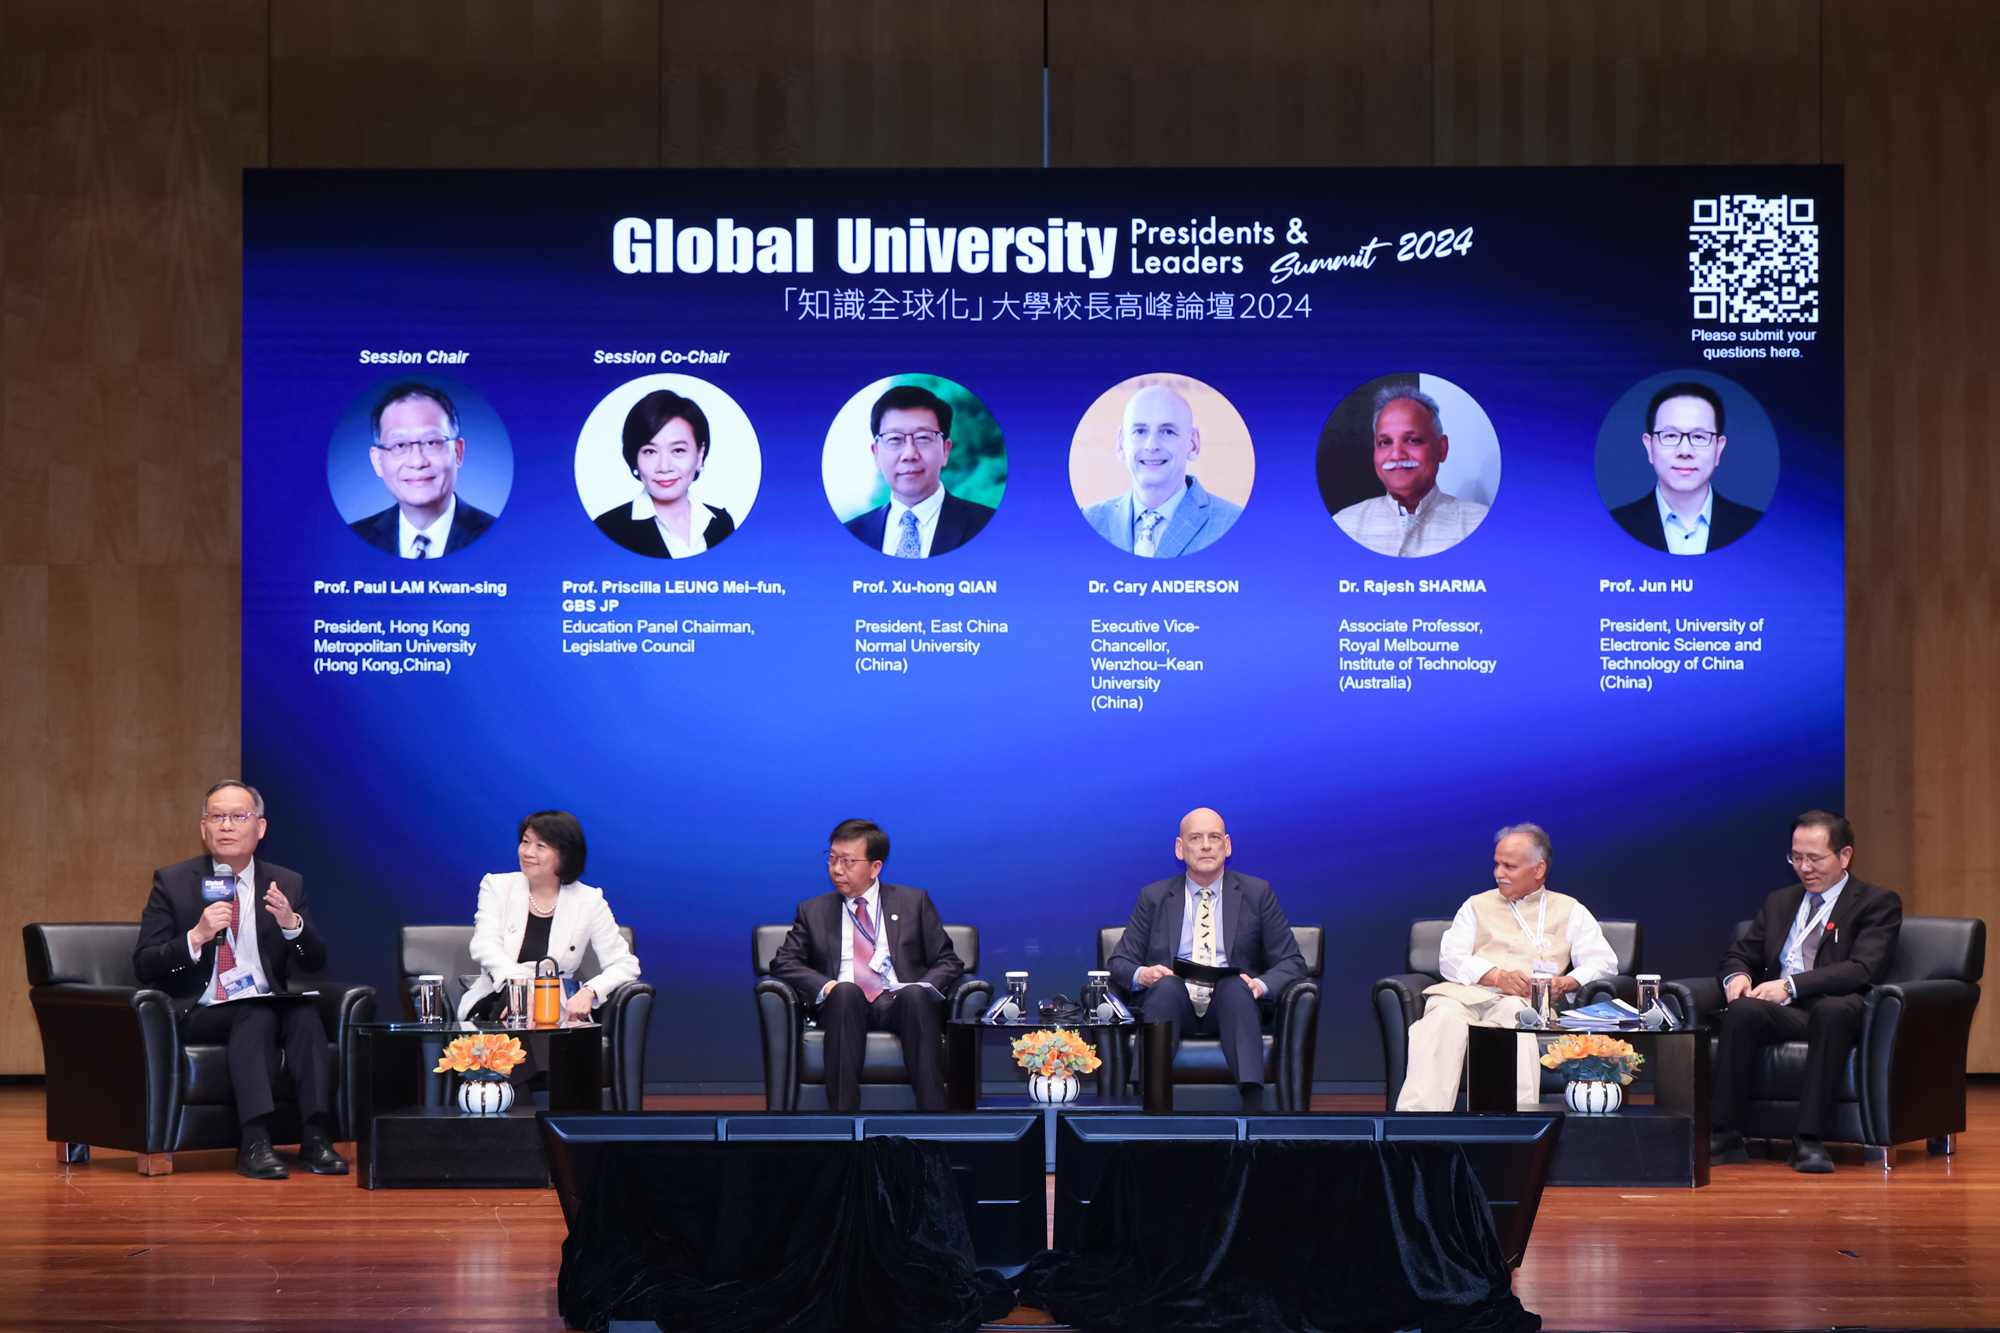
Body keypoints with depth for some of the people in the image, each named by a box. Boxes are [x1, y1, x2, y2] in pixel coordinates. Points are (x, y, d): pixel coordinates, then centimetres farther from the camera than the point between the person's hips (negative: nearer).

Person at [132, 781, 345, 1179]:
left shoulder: (287, 885, 12)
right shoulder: (172, 882, 5)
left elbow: (315, 962, 4)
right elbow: (144, 966, -2)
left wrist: (291, 923, -17)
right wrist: (197, 936, -19)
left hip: (268, 1007, 3)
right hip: (199, 1013, -3)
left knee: (305, 1012, -30)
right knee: (257, 1014, -34)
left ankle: (317, 1138, -35)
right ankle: (255, 1143, -43)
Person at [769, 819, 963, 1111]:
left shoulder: (914, 901, 18)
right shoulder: (813, 911, 21)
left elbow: (948, 962, 13)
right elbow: (783, 963, 10)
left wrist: (922, 989, -9)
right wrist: (825, 986, -10)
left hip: (901, 1008, 0)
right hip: (843, 1009, 0)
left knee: (915, 995, -36)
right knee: (846, 991, -36)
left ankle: (933, 1114, -45)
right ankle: (842, 1114, -46)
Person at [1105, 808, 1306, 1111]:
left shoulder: (1257, 893, 14)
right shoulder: (1153, 897, 16)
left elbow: (1292, 962, 11)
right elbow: (1120, 962, 14)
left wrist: (1261, 984, -12)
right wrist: (1141, 974, -11)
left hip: (1229, 1006, 0)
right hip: (1174, 1006, 0)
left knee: (1235, 987, -36)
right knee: (1166, 985, -35)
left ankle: (1253, 1106, -55)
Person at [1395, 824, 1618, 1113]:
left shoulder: (1570, 911, 22)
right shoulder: (1477, 906, 28)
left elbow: (1603, 962, 10)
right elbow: (1450, 957, 12)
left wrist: (1565, 983, -13)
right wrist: (1498, 976, -8)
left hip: (1529, 1001, -1)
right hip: (1467, 993, 1)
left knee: (1514, 1012, -40)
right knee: (1444, 1015, -35)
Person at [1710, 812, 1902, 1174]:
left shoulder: (1878, 903, 8)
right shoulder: (1778, 903, 27)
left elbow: (1862, 969, -8)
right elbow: (1738, 956, 28)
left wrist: (1791, 986, -18)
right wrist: (1737, 976, 0)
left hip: (1836, 1011, -4)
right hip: (1780, 1013, 4)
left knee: (1834, 1010, -40)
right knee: (1742, 1011, -31)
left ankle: (1809, 1140, -40)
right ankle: (1724, 1136, -31)